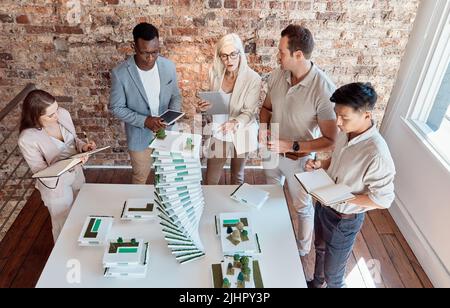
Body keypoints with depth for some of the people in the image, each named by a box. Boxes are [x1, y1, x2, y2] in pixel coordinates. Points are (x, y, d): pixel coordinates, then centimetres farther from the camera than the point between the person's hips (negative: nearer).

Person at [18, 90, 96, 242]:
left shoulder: (63, 114, -15)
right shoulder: (27, 139, -29)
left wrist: (83, 146, -19)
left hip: (77, 175, 5)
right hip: (56, 185, -5)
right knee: (64, 225, 18)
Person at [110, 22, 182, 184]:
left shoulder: (168, 66, -12)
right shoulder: (120, 74, -22)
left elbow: (176, 96, 1)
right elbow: (116, 108, -13)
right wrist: (144, 121, -25)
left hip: (166, 131, 3)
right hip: (140, 135, -2)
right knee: (140, 177, 19)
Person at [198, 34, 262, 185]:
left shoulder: (253, 78, -19)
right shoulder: (215, 73, -7)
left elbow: (249, 111, -18)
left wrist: (235, 123, -38)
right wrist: (207, 107, -16)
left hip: (241, 134, -2)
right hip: (219, 133, 3)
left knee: (237, 176, 19)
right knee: (210, 180, 9)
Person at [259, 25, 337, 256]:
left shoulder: (324, 90, -30)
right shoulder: (277, 76, -12)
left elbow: (330, 141, -25)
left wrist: (292, 146, -31)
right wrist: (263, 126, -14)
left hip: (300, 159, -6)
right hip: (273, 152, 6)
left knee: (302, 207, 19)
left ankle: (302, 249, 47)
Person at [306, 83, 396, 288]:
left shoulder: (377, 154, -34)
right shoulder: (345, 132, -11)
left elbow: (383, 200, -24)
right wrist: (320, 165, -10)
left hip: (344, 220, -7)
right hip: (324, 205, 8)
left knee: (332, 271, 16)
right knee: (320, 250, 32)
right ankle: (317, 283, 60)